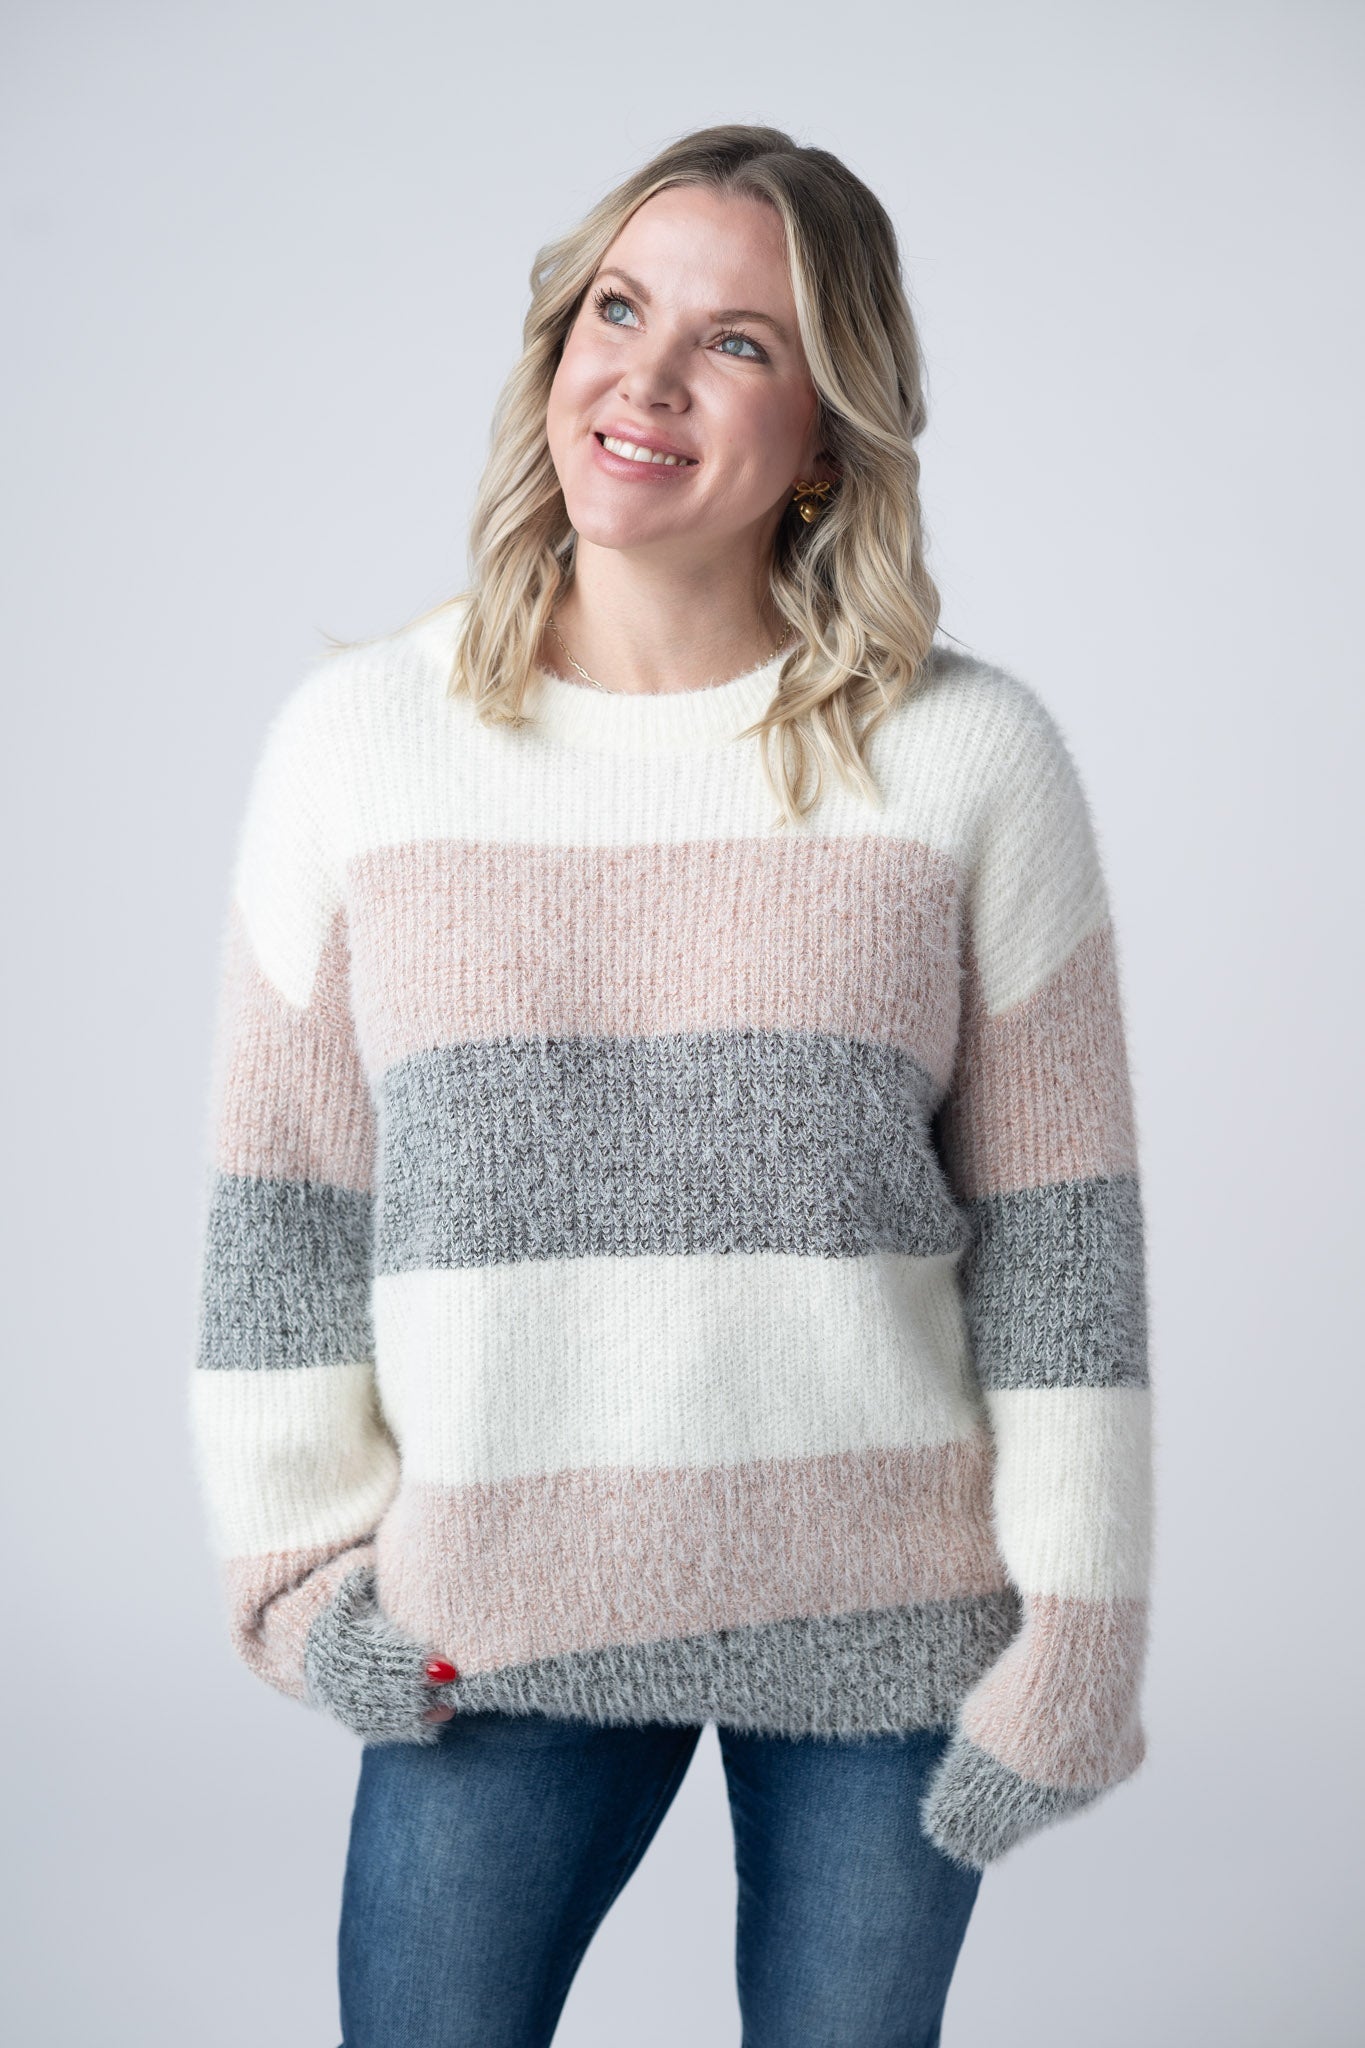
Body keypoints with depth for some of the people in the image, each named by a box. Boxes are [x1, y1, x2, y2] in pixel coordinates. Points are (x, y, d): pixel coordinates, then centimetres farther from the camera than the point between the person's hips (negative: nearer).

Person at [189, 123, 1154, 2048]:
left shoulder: (972, 757, -6)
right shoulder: (358, 733, -2)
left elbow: (1058, 1236, -3)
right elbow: (283, 1196, 3)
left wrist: (1075, 1634, -3)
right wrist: (298, 1562, 1)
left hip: (885, 1615, 0)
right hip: (492, 1618, 1)